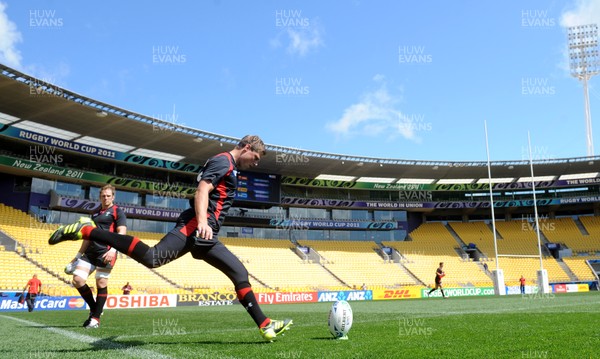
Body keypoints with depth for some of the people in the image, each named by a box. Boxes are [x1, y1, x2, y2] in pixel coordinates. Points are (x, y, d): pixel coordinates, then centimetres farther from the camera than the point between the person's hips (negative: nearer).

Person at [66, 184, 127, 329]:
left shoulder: (117, 212, 1)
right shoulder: (95, 213, 22)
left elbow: (121, 233, -10)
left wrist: (113, 250, -24)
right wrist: (79, 255, 24)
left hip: (105, 252, -7)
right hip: (90, 252, 7)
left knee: (101, 283, -5)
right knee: (77, 280, -5)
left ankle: (96, 318, 5)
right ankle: (94, 308, 13)